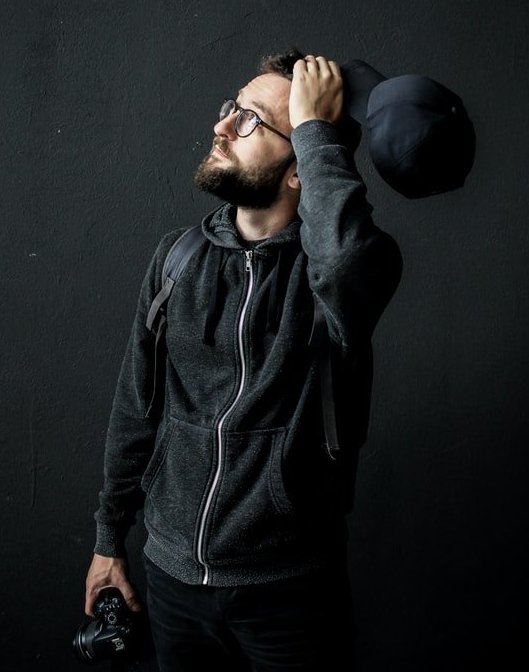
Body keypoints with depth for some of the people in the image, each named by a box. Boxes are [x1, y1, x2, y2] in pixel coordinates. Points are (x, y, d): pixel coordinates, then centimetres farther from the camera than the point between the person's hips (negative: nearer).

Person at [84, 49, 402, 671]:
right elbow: (136, 406, 6)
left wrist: (315, 128, -27)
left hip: (290, 590, -3)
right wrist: (109, 539, 11)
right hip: (173, 573, 4)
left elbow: (351, 265, -41)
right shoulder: (178, 255, -1)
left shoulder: (323, 265, -14)